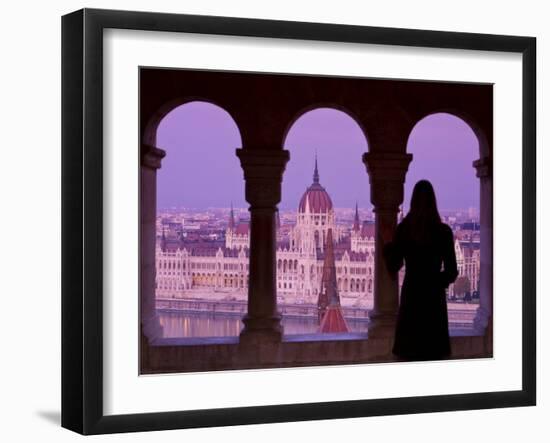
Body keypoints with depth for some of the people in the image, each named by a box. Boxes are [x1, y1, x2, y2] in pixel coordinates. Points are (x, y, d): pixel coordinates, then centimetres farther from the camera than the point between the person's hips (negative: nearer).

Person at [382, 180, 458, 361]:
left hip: (411, 293, 1)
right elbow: (451, 271, -3)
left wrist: (388, 244, 15)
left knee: (408, 353, 3)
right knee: (435, 352, 4)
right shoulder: (444, 231, -6)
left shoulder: (403, 229, -5)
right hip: (435, 296, -1)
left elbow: (393, 267, 0)